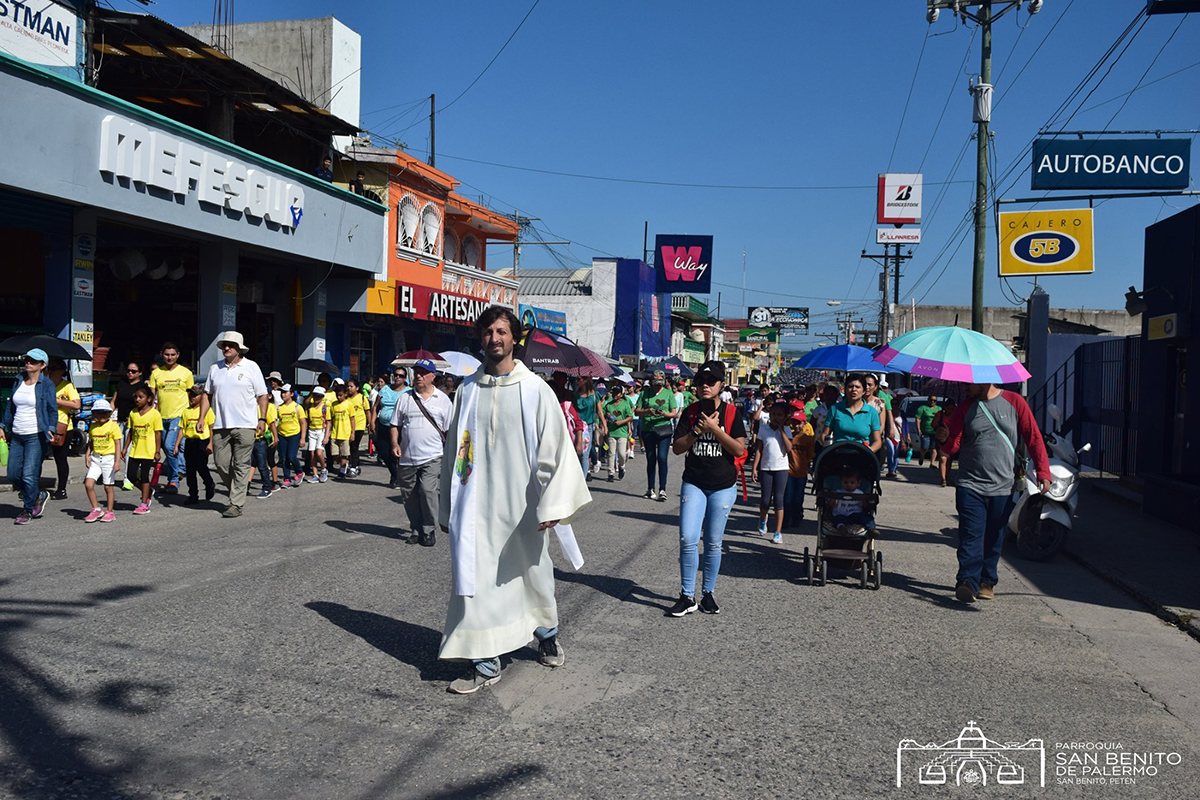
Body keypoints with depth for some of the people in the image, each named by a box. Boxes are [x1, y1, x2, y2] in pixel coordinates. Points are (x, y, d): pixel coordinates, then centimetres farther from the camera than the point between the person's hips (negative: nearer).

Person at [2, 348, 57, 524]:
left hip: (36, 436, -6)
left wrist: (51, 429, -19)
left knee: (29, 475, -8)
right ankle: (38, 496, 28)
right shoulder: (19, 381, 11)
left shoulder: (47, 384, -5)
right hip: (17, 435, 6)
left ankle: (27, 510, 9)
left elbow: (52, 410, -6)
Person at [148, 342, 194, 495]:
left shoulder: (186, 373, 3)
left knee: (170, 446, -17)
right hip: (161, 416, 4)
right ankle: (171, 480, 23)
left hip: (179, 415, -4)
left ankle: (174, 481, -8)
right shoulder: (156, 373, 9)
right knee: (167, 449, 11)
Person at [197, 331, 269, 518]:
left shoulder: (251, 367, 3)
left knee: (241, 466, -3)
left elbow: (262, 395, 2)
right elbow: (207, 394, 16)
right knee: (221, 464, 4)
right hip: (220, 426, 4)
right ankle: (239, 490, 26)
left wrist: (262, 418, -8)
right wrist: (201, 418, 7)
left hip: (245, 426, -4)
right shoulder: (215, 368, 13)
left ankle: (236, 504, 1)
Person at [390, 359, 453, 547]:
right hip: (407, 458, 3)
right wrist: (394, 443, -5)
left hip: (432, 457, -3)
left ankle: (429, 530, -2)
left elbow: (450, 430, 6)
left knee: (428, 491, -16)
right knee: (409, 496, 8)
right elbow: (395, 425, 12)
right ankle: (416, 530, 23)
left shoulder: (442, 399, 6)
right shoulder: (404, 398, 10)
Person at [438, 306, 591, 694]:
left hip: (521, 502, -2)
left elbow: (555, 446, -5)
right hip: (478, 504, 2)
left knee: (532, 573, 13)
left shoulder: (534, 389, -3)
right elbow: (453, 450, 11)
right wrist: (447, 508, 12)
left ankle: (547, 635, 39)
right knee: (478, 577, 0)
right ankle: (485, 663, 10)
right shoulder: (468, 390, 6)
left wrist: (552, 503, -13)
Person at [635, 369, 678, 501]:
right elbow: (636, 412, 4)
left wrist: (665, 414, -17)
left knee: (662, 458, -13)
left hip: (664, 429, -2)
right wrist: (647, 411, -15)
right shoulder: (645, 393, 6)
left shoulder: (668, 393, 4)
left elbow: (675, 413, 3)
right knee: (651, 459, 10)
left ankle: (662, 490, -13)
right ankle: (650, 489, 20)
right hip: (647, 430, 2)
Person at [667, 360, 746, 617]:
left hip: (723, 486, -1)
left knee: (713, 543, 6)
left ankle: (708, 594, 21)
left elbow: (739, 449, -11)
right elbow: (677, 448, -1)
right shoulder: (691, 412, 3)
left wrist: (715, 428, -18)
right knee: (688, 539, -9)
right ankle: (687, 597, 1)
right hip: (694, 483, 1)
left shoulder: (731, 412, -3)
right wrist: (698, 430, -14)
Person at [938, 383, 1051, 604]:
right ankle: (967, 582, -14)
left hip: (1002, 487, 0)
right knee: (971, 536, -11)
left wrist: (1043, 471, -4)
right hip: (971, 486, 0)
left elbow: (1034, 438, 4)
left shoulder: (1014, 402, 2)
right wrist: (945, 440, -23)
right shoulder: (965, 409, 5)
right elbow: (953, 446, 0)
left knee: (994, 539, 8)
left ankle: (987, 582, 20)